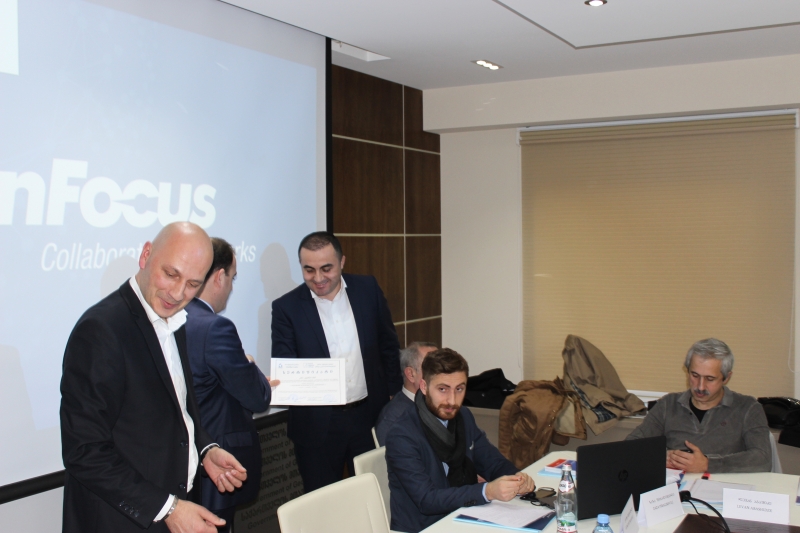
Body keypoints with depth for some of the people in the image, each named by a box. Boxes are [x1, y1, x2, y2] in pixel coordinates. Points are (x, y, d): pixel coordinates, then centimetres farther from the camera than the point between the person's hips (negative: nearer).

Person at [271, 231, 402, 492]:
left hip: (370, 415, 2)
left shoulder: (368, 289, 0)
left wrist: (394, 396, 7)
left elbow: (388, 346, 8)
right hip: (317, 425, -2)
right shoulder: (286, 307, -6)